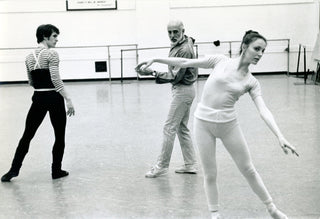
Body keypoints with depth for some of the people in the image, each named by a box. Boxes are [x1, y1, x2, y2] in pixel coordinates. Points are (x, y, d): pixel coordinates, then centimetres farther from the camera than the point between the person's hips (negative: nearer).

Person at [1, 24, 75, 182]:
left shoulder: (29, 57, 9)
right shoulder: (52, 54, -11)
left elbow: (31, 82, 15)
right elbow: (56, 80, -19)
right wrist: (68, 100, -19)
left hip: (38, 99, 5)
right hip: (54, 98, -5)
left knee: (27, 135, 12)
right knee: (59, 136, 9)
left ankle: (14, 169, 10)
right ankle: (56, 170, 14)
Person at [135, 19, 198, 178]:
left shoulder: (184, 50, -21)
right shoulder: (178, 45, 10)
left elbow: (175, 77, -25)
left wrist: (153, 73, -29)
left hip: (182, 91, -10)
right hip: (183, 90, 10)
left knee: (169, 128, -5)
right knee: (182, 128, 14)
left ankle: (162, 166, 2)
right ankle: (190, 164, 19)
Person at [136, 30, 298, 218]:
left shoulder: (252, 82, -2)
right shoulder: (221, 61, -4)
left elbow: (264, 110, -11)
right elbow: (186, 63, 0)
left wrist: (280, 137, -24)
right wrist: (155, 60, -1)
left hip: (228, 124, 1)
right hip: (204, 123, -1)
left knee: (248, 170, 10)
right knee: (210, 174, 4)